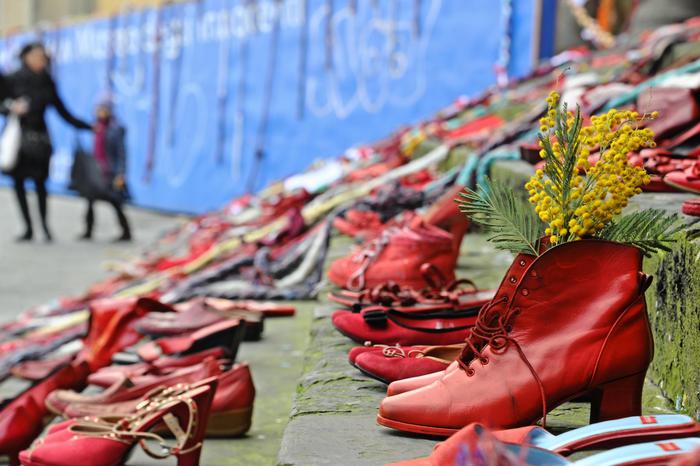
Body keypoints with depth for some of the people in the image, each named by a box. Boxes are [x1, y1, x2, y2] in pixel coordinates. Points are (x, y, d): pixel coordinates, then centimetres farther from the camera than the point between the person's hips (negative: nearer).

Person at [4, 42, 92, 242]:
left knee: (40, 181, -8)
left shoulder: (47, 83, 7)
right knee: (18, 181, -1)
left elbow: (63, 113, 11)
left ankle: (45, 225, 0)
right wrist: (12, 108, -21)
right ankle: (28, 228, 6)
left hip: (39, 138, 1)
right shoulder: (13, 80, 1)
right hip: (18, 137, -1)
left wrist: (88, 127, 9)